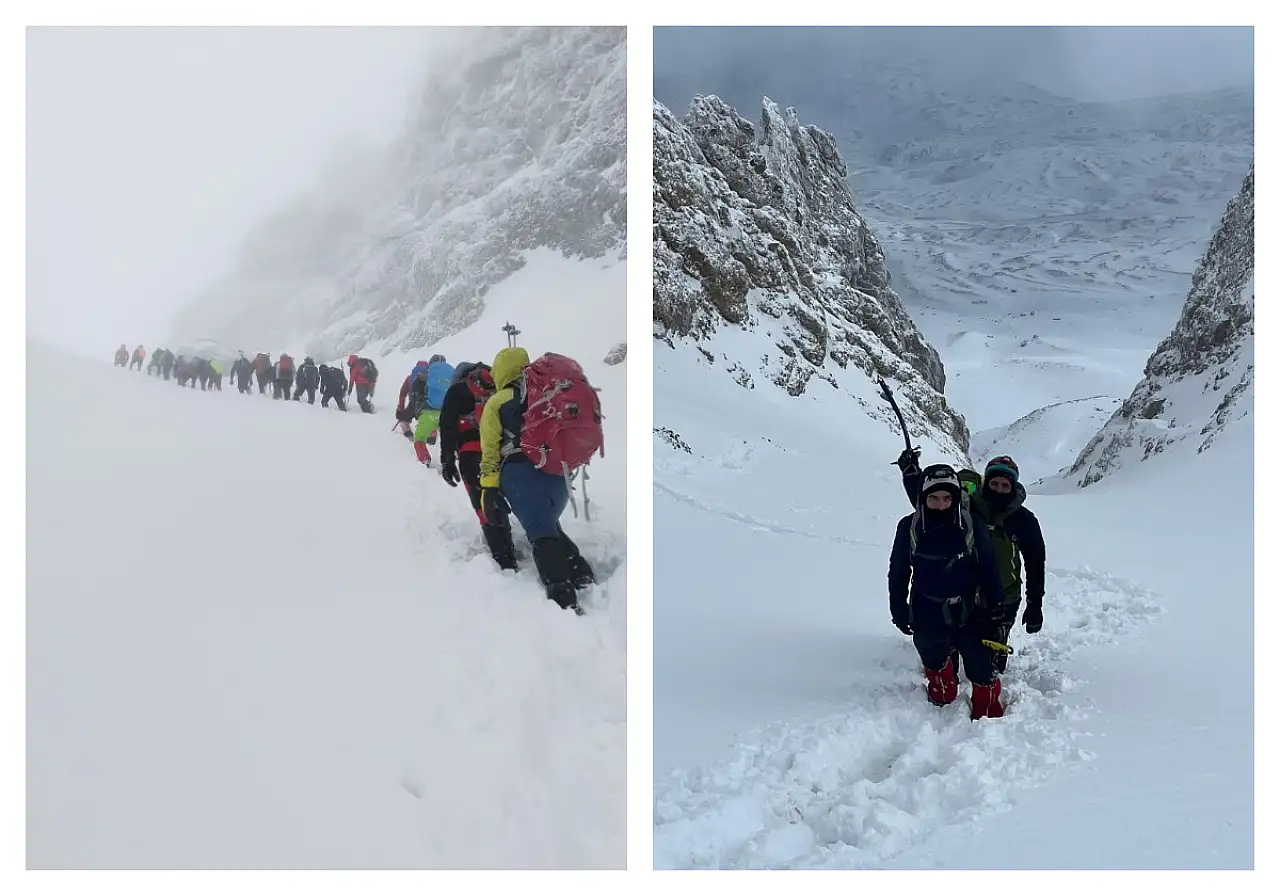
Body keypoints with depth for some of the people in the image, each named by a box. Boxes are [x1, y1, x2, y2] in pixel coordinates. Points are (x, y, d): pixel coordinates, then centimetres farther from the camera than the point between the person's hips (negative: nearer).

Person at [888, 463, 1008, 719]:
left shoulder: (971, 525, -12)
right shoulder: (909, 527, -10)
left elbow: (988, 567, -3)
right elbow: (898, 571, 1)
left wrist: (997, 606, -1)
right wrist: (898, 608, 2)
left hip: (969, 613, -1)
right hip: (928, 616, 2)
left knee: (981, 669, 4)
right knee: (935, 661, 23)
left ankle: (989, 713, 26)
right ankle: (942, 698, 50)